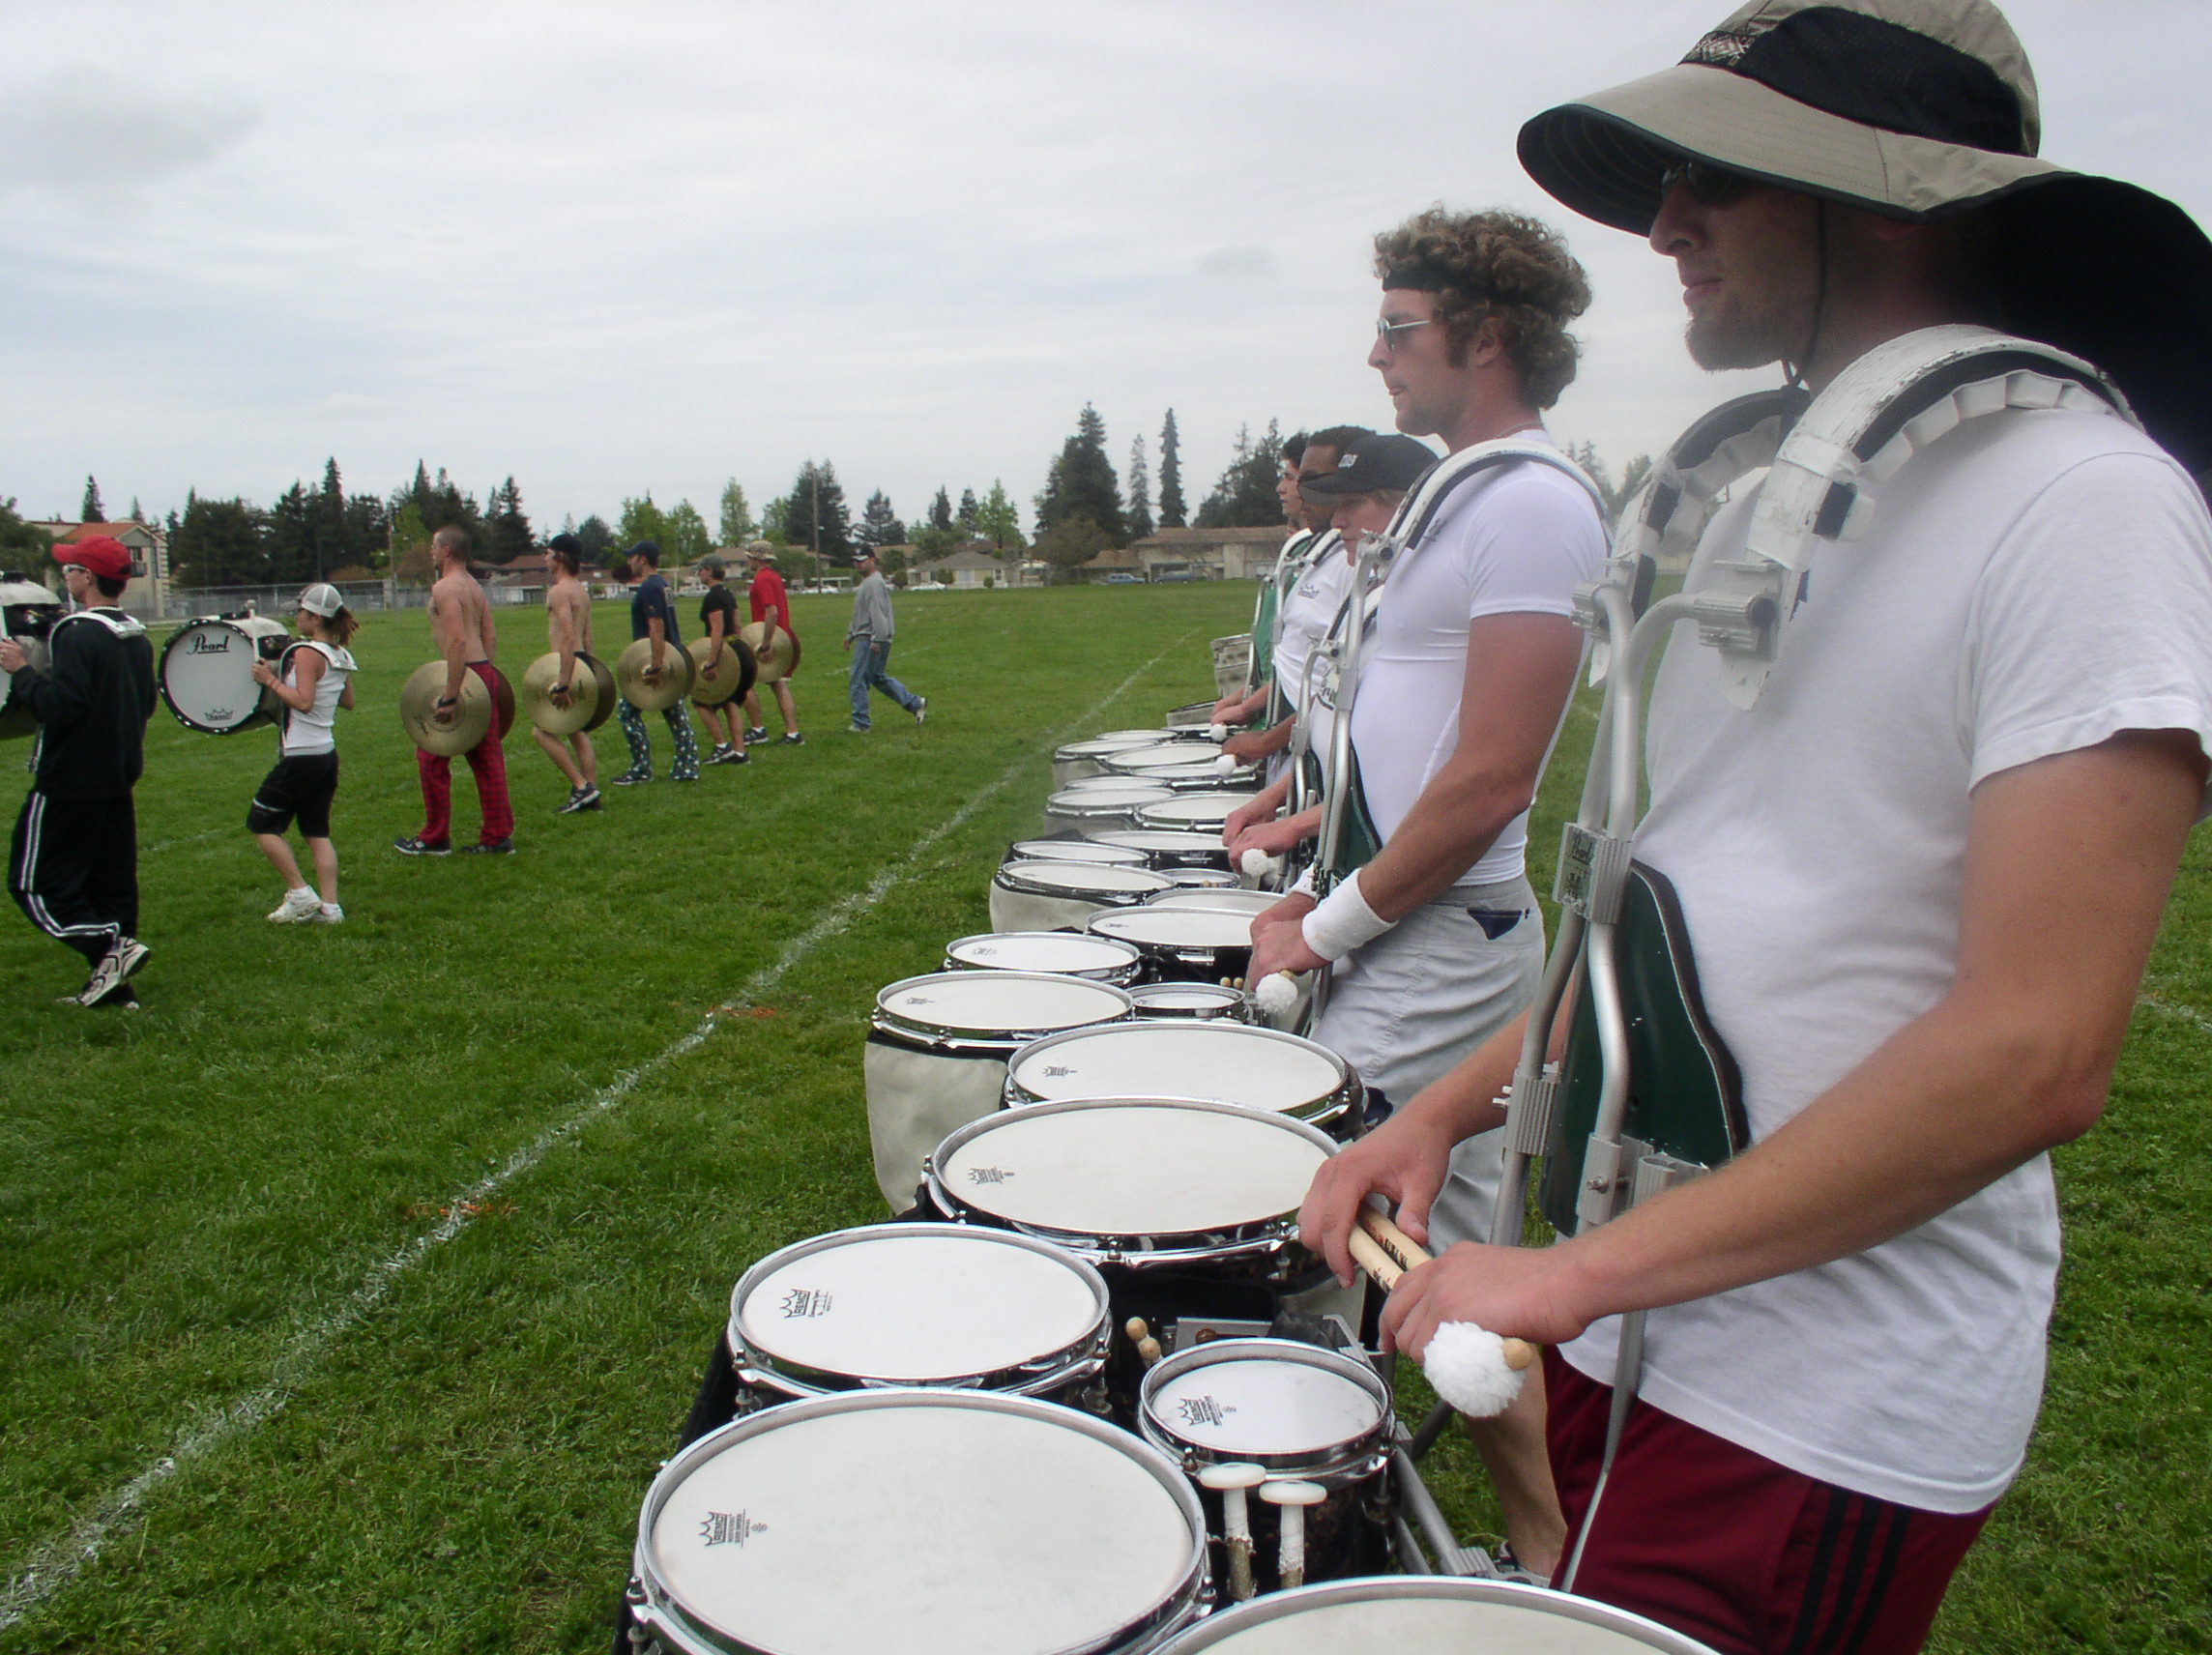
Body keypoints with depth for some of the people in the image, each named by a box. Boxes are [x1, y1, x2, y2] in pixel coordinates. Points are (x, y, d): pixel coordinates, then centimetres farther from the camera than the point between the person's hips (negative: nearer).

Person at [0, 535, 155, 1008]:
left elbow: (61, 706, -26)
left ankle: (114, 945, -12)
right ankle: (114, 984, 14)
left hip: (71, 783, -8)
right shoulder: (136, 636, 9)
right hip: (118, 780, 8)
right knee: (111, 883, 12)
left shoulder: (78, 635, -18)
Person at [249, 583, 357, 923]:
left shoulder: (306, 653, -15)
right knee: (317, 832, 11)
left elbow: (303, 701, -23)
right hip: (328, 755, 8)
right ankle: (329, 906, 7)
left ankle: (300, 895, 2)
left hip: (301, 757, -8)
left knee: (261, 824, 4)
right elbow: (348, 701, 18)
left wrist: (271, 680, -15)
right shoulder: (341, 655, 9)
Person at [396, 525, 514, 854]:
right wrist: (482, 674, 19)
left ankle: (434, 838, 12)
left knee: (432, 757, 4)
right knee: (487, 757, 10)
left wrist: (451, 697, -24)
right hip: (485, 672, 9)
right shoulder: (474, 586, 15)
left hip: (463, 674, -9)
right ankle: (498, 836, 13)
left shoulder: (445, 588, -13)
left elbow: (457, 640, -23)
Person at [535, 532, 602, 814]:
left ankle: (581, 786, -7)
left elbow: (568, 637, -24)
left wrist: (563, 682, -27)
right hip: (583, 663, 10)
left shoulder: (559, 591, -15)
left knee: (543, 730, -4)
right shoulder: (581, 590, 15)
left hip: (568, 664, -10)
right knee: (578, 731, 13)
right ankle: (591, 794, 14)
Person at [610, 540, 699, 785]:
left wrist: (656, 666, -28)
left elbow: (656, 627, -24)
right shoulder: (662, 585, 15)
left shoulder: (649, 588, -16)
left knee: (628, 710, -2)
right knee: (674, 711, 10)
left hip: (654, 660, -10)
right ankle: (687, 766, 9)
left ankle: (641, 769, 0)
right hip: (672, 658, 10)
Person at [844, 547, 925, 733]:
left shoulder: (874, 583, -15)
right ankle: (915, 703, 20)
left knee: (859, 681, -6)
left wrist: (876, 640, -25)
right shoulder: (865, 583, 20)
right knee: (878, 678, 18)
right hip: (865, 638, 11)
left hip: (870, 640, -11)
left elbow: (878, 613, -22)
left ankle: (860, 725, -1)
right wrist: (850, 634, 28)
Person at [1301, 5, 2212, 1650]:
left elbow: (2034, 1053, -24)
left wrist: (1581, 1266, -22)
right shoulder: (1760, 499, 8)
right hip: (1630, 1325, 8)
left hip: (1829, 1412, -7)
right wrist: (1448, 1110, 4)